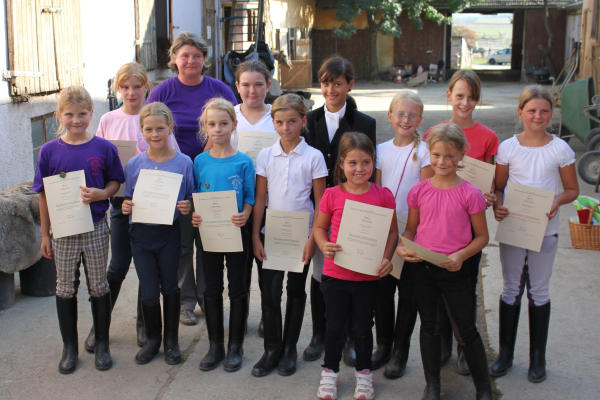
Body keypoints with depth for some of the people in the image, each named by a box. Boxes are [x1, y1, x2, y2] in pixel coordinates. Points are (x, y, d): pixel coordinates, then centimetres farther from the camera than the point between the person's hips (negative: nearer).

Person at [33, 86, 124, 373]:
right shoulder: (49, 151, -3)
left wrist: (101, 193, -18)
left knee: (99, 287, 9)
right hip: (63, 230, 1)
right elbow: (44, 195, 2)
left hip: (95, 228, -1)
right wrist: (45, 234, 2)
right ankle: (69, 347, 24)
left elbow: (115, 181, 5)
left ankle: (102, 344, 25)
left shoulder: (104, 148, -5)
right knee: (65, 288, 10)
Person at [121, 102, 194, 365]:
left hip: (169, 233, -1)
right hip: (141, 234, 1)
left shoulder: (183, 162, -5)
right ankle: (152, 338, 28)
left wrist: (187, 208, -19)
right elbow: (128, 200, 7)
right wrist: (126, 207, -14)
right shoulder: (134, 164, -1)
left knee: (170, 287, 11)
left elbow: (190, 202, 1)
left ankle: (171, 341, 28)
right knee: (149, 292, 5)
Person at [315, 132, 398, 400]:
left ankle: (364, 373, 34)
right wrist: (324, 246, -14)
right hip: (335, 274, 0)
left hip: (368, 275, 0)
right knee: (334, 326, 12)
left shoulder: (383, 196, -6)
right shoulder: (332, 195, -6)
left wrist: (386, 258, -12)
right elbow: (319, 227, 5)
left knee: (362, 327, 14)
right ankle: (330, 372, 32)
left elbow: (393, 231, 3)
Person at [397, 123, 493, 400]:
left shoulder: (470, 194, -8)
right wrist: (403, 247, -10)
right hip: (422, 267, 3)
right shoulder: (419, 191, 0)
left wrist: (460, 256, -17)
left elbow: (482, 236, -2)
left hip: (455, 271, -3)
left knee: (466, 330, 4)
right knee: (428, 326, 15)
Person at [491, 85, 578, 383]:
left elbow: (572, 189, 2)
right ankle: (505, 353, 24)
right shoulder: (508, 147, -2)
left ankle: (538, 358, 23)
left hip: (544, 229, -1)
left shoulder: (560, 149, -4)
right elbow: (498, 187, 3)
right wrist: (497, 206, -17)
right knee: (511, 290, 11)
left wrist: (557, 201, -18)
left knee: (539, 291, 10)